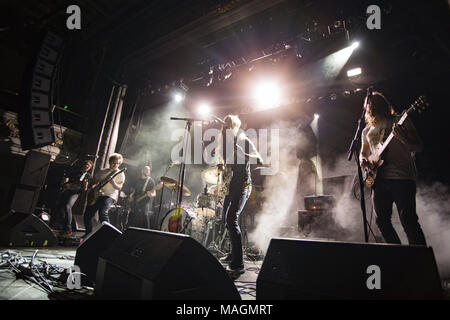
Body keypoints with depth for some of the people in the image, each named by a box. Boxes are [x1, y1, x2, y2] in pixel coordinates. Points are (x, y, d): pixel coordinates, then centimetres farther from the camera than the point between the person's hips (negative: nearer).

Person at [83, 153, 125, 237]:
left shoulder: (120, 174, -1)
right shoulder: (102, 172, 13)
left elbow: (119, 187, -7)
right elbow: (95, 182, 21)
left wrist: (113, 183, -25)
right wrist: (92, 187, 0)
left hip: (110, 196, -6)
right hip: (98, 195, 6)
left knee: (103, 213, -28)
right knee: (87, 213, 4)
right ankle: (88, 233, 24)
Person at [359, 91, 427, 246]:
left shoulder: (400, 121, 4)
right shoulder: (367, 131, 18)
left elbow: (419, 147, -2)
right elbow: (363, 153, 24)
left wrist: (403, 138, -22)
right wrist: (363, 160, 0)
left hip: (402, 178, -5)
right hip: (379, 179, 5)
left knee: (408, 220, -10)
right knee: (382, 221, 8)